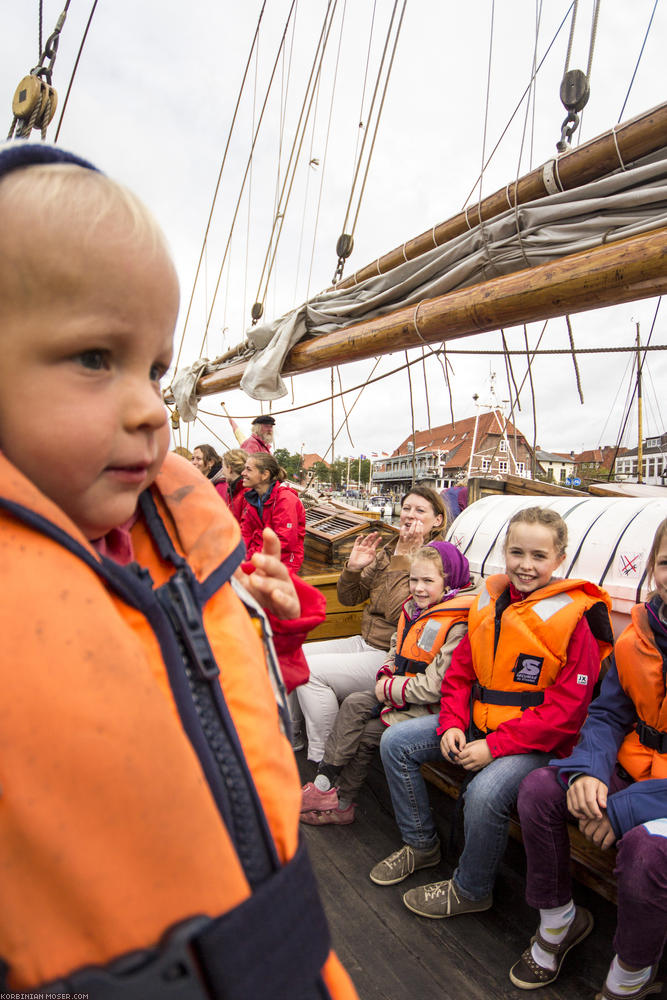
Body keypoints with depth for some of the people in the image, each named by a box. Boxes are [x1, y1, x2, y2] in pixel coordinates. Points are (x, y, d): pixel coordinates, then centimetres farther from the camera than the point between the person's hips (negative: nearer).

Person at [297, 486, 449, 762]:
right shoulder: (388, 550, 9)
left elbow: (397, 611, -25)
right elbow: (348, 597, 12)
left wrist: (403, 557, -21)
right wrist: (353, 568, -8)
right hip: (364, 643, 8)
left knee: (312, 669, -20)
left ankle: (322, 759, -4)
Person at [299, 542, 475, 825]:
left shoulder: (456, 627, -21)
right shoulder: (414, 608, 4)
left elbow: (434, 687, -22)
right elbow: (397, 647, 18)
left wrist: (390, 690, -15)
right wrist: (386, 676, -1)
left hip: (428, 706, -8)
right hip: (398, 689, 8)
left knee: (366, 734, -12)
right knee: (353, 704, -11)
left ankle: (339, 802, 5)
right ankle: (325, 784, -4)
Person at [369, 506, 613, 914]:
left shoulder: (573, 619, -16)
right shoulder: (490, 600, 3)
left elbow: (566, 709, -17)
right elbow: (460, 669, 10)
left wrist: (495, 746, -21)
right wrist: (452, 724, -6)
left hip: (538, 742, -7)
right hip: (477, 723, 7)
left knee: (485, 792, -32)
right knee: (395, 743, 1)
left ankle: (471, 890, 0)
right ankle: (421, 845, 21)